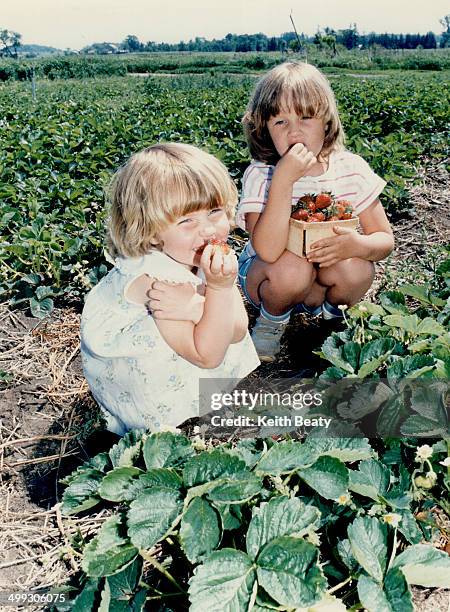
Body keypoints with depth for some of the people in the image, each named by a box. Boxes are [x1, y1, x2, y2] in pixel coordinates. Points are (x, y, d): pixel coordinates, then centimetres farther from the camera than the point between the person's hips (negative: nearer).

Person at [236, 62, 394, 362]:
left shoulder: (351, 168, -12)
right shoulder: (260, 175, -21)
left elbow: (385, 239, -8)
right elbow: (267, 252, -36)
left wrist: (358, 245, -32)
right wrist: (284, 179, -42)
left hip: (326, 271, 3)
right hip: (268, 279, -2)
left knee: (357, 269, -28)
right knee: (292, 268, -34)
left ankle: (322, 306, 7)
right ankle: (273, 317, 0)